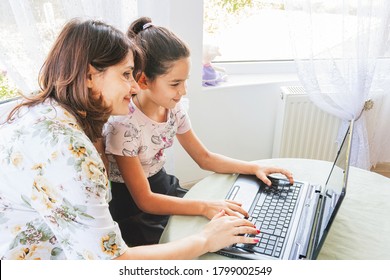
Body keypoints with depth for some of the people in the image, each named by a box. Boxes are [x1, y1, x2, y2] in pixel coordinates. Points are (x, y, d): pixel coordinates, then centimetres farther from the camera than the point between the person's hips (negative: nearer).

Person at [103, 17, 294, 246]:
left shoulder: (173, 107, -6)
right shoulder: (123, 123, -27)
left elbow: (205, 158, 4)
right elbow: (144, 200, -23)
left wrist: (254, 168, -7)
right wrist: (204, 207, -32)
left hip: (163, 188, 6)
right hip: (134, 211, -6)